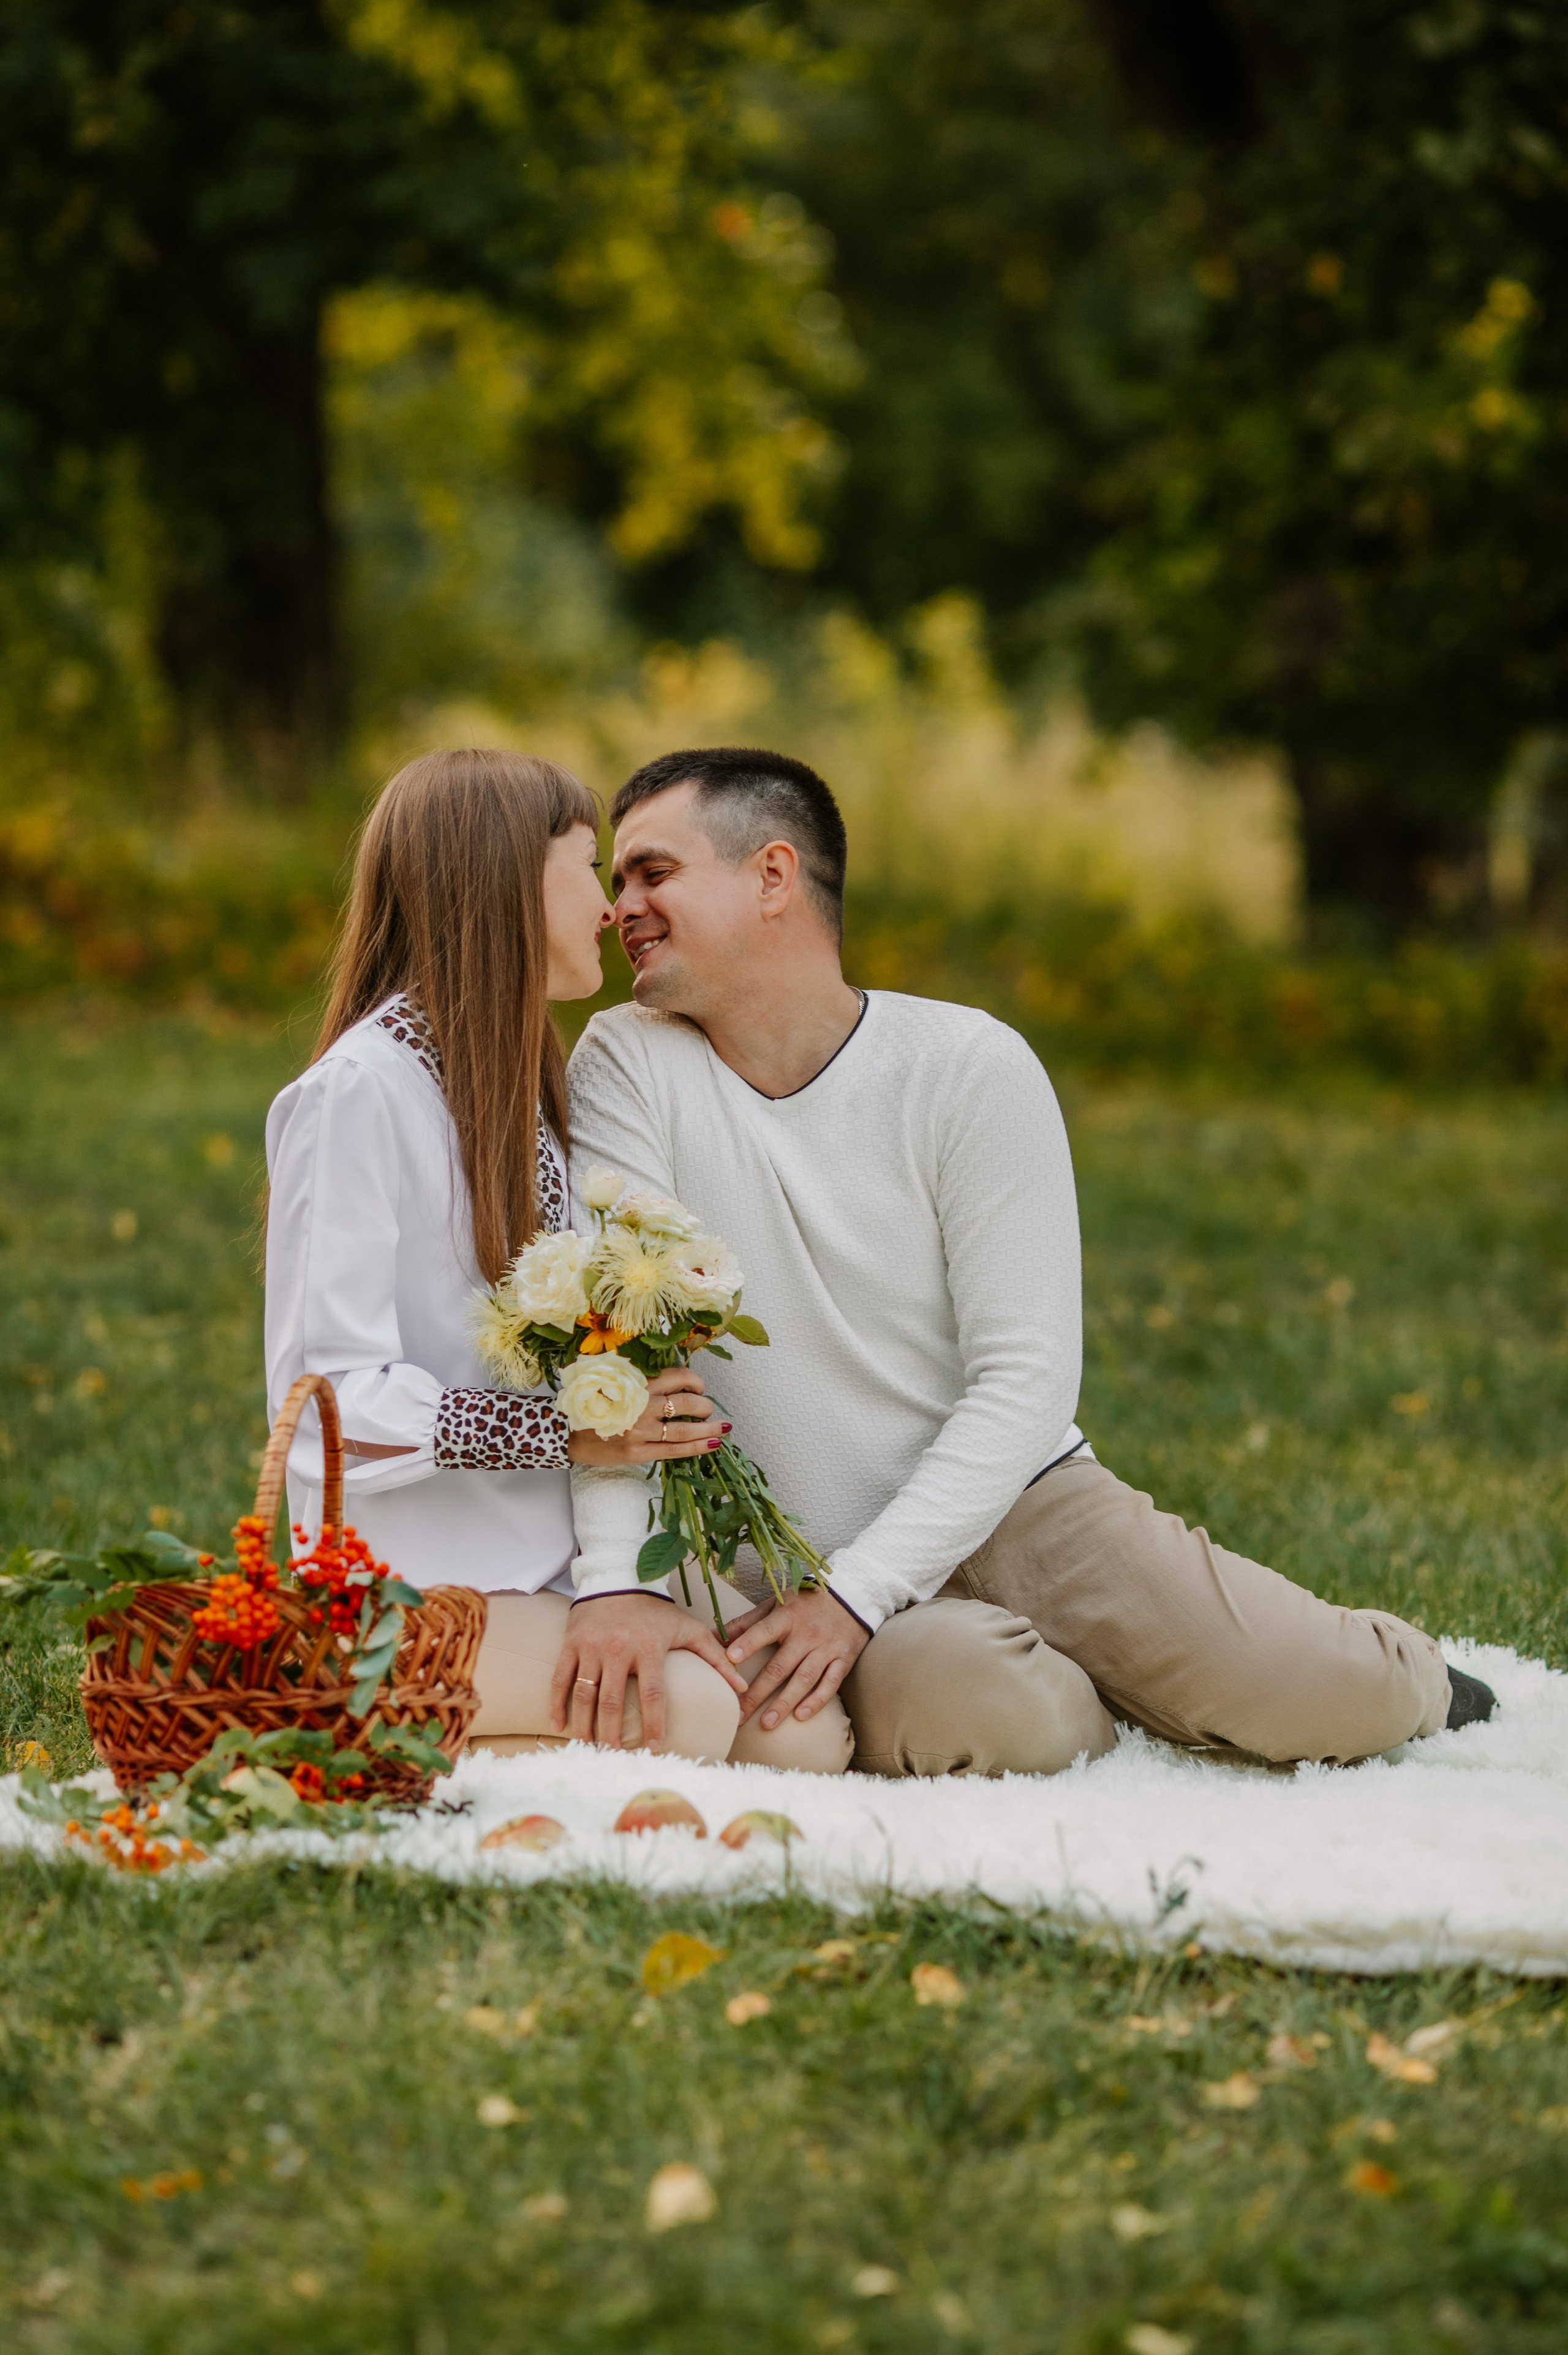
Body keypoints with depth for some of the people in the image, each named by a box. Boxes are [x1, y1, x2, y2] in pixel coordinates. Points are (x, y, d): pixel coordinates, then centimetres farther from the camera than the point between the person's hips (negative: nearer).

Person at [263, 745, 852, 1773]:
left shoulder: (529, 1081, 16)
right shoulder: (360, 1092, -13)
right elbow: (328, 1400, -19)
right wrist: (571, 1433, -22)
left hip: (558, 1554, 7)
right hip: (409, 1580, -7)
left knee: (805, 1733, -13)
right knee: (686, 1716, -27)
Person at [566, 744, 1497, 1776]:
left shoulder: (972, 1067, -5)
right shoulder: (630, 1064, -3)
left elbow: (1026, 1382, -9)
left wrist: (857, 1592, -21)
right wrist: (622, 1584, -27)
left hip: (1019, 1504, 1)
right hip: (809, 1575, 0)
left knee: (1339, 1701, -16)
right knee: (961, 1709, -34)